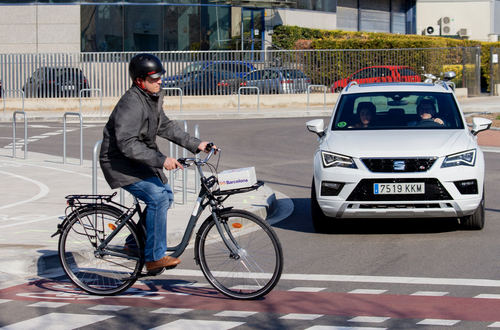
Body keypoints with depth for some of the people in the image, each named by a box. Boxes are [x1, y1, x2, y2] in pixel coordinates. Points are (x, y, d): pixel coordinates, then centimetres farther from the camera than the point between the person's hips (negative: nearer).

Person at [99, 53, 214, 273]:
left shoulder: (153, 98, 5)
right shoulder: (131, 104, -26)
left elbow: (165, 127, 16)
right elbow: (127, 144, -33)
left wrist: (195, 144, 8)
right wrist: (161, 160, -37)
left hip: (139, 161, 10)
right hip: (120, 164, -10)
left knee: (165, 195, 12)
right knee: (157, 197, -22)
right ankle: (154, 258, -18)